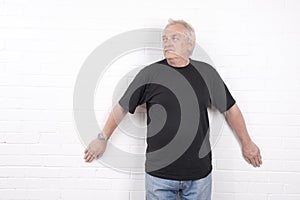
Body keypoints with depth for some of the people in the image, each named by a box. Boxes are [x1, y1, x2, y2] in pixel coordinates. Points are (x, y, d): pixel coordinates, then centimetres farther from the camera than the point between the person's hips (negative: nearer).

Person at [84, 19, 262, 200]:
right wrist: (103, 139, 10)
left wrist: (247, 143, 17)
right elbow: (122, 108, 3)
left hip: (200, 172, 2)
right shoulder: (150, 74, -6)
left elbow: (231, 109, 10)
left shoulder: (206, 73, 0)